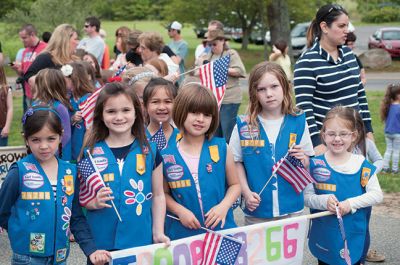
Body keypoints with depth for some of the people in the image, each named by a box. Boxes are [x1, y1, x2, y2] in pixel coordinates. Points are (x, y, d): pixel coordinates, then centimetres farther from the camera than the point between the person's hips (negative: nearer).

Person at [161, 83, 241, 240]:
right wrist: (180, 211, -10)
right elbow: (164, 193, 6)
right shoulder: (167, 155, -2)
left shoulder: (221, 148, -1)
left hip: (221, 229, 1)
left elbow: (234, 184, 7)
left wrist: (224, 206, -10)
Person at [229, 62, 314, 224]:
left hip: (292, 210, 1)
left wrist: (302, 159, -16)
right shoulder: (243, 125, -4)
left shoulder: (298, 122, -2)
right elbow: (236, 162, 0)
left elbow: (308, 164, 5)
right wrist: (246, 192, -9)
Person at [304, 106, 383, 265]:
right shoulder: (315, 165, -4)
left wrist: (351, 203, -17)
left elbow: (377, 194, -5)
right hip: (324, 237, 0)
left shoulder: (362, 165, -4)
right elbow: (306, 196, -3)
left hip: (353, 236, 0)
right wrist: (324, 201, -22)